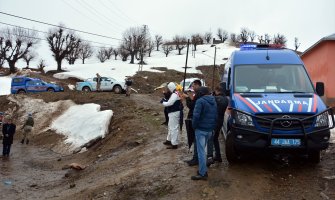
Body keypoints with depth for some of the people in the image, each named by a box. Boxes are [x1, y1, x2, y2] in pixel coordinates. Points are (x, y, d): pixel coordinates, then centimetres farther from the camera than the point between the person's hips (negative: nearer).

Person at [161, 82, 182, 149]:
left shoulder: (175, 94, -20)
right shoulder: (176, 93, 12)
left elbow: (170, 103, -25)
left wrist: (163, 102, -9)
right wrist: (165, 101, 4)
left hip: (174, 113, -11)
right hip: (173, 112, 11)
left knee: (173, 128, -8)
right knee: (170, 126, 24)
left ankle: (174, 144, -5)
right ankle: (169, 140, 39)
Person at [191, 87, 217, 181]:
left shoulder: (200, 101, -13)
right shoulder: (213, 101, 13)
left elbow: (196, 116, -21)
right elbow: (216, 116, 14)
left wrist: (194, 126, -7)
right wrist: (213, 126, 15)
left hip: (201, 129, -8)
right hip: (210, 130, 8)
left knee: (201, 151, -4)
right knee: (203, 149, 20)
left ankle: (202, 173, -3)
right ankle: (203, 169, 26)